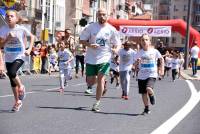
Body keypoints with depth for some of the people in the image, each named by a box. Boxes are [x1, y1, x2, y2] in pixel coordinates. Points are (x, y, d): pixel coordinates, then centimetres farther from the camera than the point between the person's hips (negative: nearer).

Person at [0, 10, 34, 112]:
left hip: (19, 56, -4)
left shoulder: (21, 29, -11)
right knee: (12, 81, 9)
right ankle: (17, 101, 24)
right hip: (8, 58, 4)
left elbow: (32, 37, 5)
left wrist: (29, 49, -5)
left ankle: (21, 86, 2)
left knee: (11, 72, -28)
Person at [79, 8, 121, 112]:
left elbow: (118, 44, 7)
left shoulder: (111, 29, 0)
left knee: (101, 80, -13)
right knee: (90, 82, 5)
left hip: (104, 59, -1)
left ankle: (97, 103, 0)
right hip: (91, 59, 1)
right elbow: (81, 40, 1)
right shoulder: (91, 27, -2)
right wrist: (90, 45, -18)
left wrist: (115, 49, -16)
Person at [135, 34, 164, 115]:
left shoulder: (154, 51, -5)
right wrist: (137, 63, -17)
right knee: (143, 93, 6)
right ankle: (146, 109, 23)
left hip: (152, 75, -3)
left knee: (148, 88, -27)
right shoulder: (139, 53, 0)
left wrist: (162, 69, 6)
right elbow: (136, 66, 5)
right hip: (141, 76, 3)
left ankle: (152, 96, 8)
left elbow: (161, 59, 12)